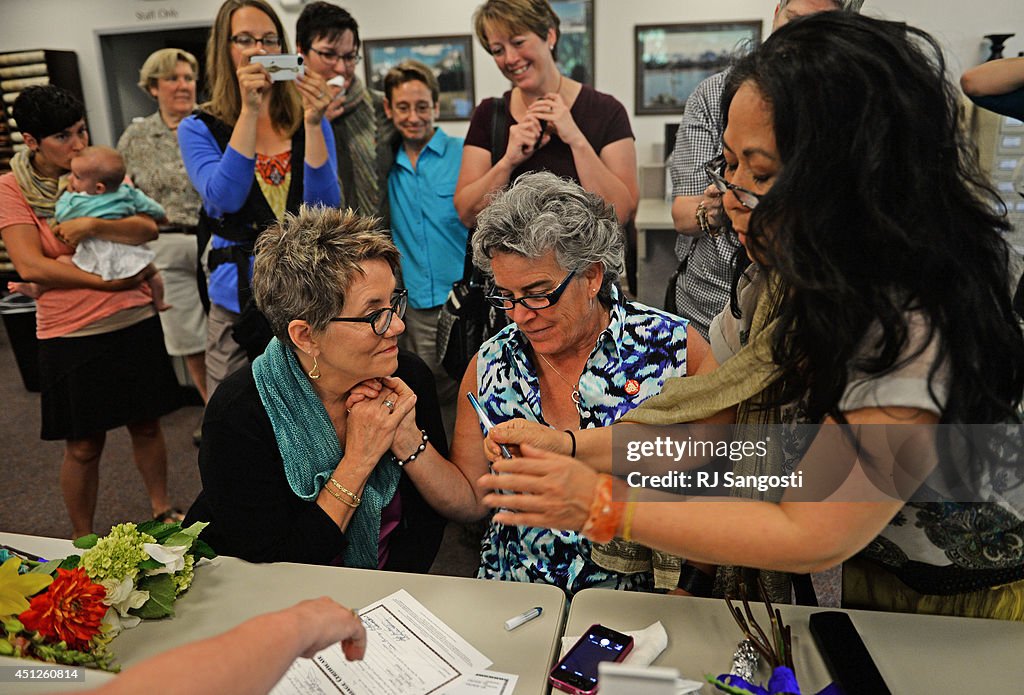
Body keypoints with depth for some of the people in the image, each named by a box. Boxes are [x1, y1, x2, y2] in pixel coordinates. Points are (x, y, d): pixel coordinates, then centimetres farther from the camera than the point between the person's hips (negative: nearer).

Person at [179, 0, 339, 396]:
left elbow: (324, 207, -7)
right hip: (239, 302, -1)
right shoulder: (199, 129, 3)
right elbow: (225, 198, -15)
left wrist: (313, 124, -17)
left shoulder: (308, 123, 6)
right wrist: (250, 111, -19)